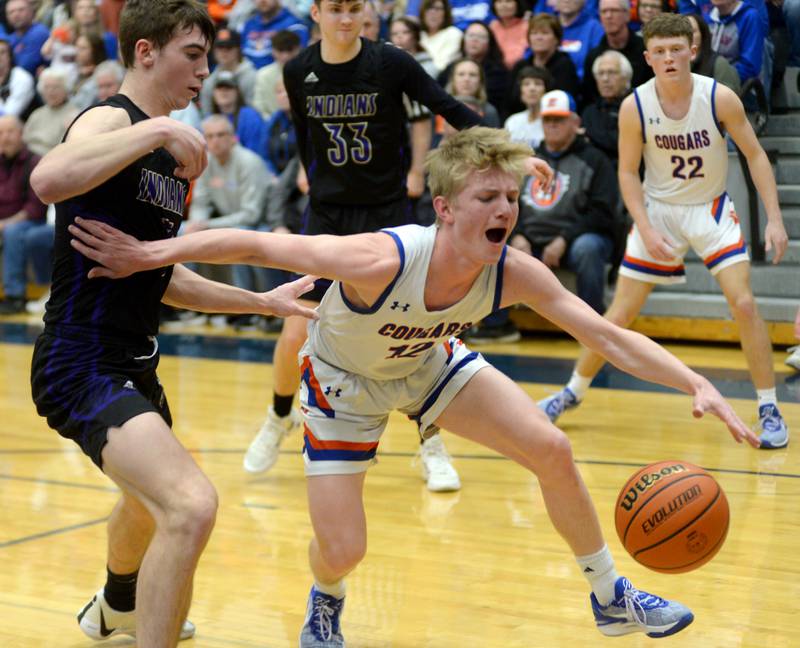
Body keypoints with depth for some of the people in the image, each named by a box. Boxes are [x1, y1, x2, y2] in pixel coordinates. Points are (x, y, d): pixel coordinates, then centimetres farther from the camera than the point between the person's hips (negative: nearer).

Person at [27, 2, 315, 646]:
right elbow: (48, 179, -38)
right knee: (190, 505, -29)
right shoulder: (112, 120, -14)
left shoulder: (172, 156, 14)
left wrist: (263, 301, 21)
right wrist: (156, 130, -31)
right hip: (83, 365, -10)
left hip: (134, 363, 11)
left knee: (152, 497, 35)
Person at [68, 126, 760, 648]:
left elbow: (611, 338, -22)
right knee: (342, 549, -10)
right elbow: (253, 244, -35)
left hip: (430, 363, 4)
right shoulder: (380, 260, -42)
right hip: (345, 380, -4)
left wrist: (697, 384, -33)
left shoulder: (515, 273, -27)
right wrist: (150, 253, -36)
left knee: (550, 449, -7)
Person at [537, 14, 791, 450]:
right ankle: (573, 392, 22)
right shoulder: (635, 107, -16)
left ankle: (769, 410, -1)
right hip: (658, 208, 0)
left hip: (711, 208, 0)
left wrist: (774, 219, -15)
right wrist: (647, 231, -17)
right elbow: (628, 173, -6)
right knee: (620, 314, 2)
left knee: (744, 303, -14)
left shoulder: (719, 98, -17)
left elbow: (755, 155, -8)